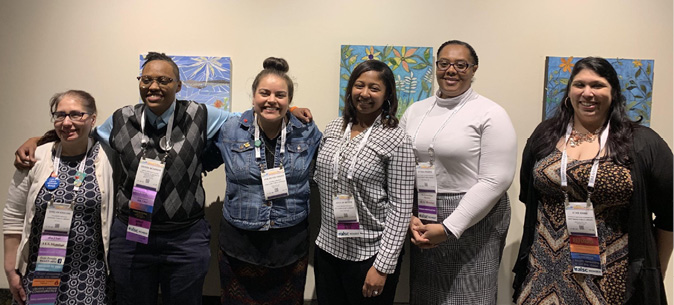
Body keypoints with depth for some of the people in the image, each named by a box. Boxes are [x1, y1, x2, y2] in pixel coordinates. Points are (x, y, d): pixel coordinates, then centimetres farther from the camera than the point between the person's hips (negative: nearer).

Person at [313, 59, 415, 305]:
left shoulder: (396, 140, -12)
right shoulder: (333, 128, 4)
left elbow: (400, 208, -13)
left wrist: (383, 266, -16)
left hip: (370, 255, -5)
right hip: (327, 248, 5)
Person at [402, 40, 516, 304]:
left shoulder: (490, 114, -6)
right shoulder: (415, 111, 8)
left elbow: (495, 181, -13)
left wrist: (449, 228, -16)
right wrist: (409, 217, -7)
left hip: (473, 221, -4)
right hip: (422, 225, 4)